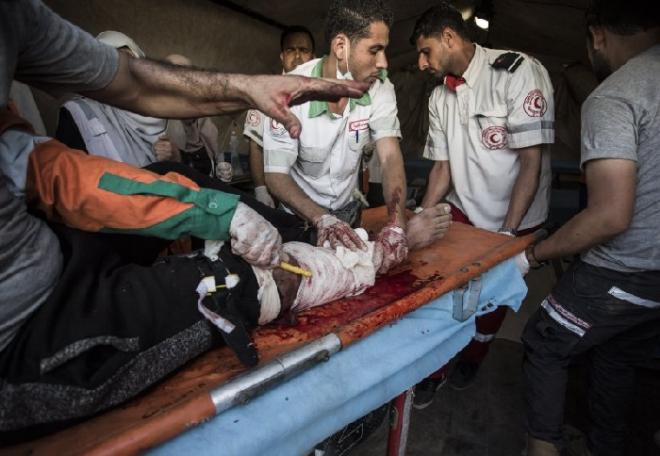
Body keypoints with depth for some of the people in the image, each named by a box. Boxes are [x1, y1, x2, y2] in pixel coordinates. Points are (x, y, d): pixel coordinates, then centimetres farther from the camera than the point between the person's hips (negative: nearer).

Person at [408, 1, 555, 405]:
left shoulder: (519, 72, -17)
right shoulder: (440, 98, 1)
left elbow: (532, 161, -19)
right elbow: (443, 165, 5)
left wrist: (506, 233, -20)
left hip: (515, 220, -4)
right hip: (462, 212, 4)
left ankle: (471, 360, 39)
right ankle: (434, 368, 21)